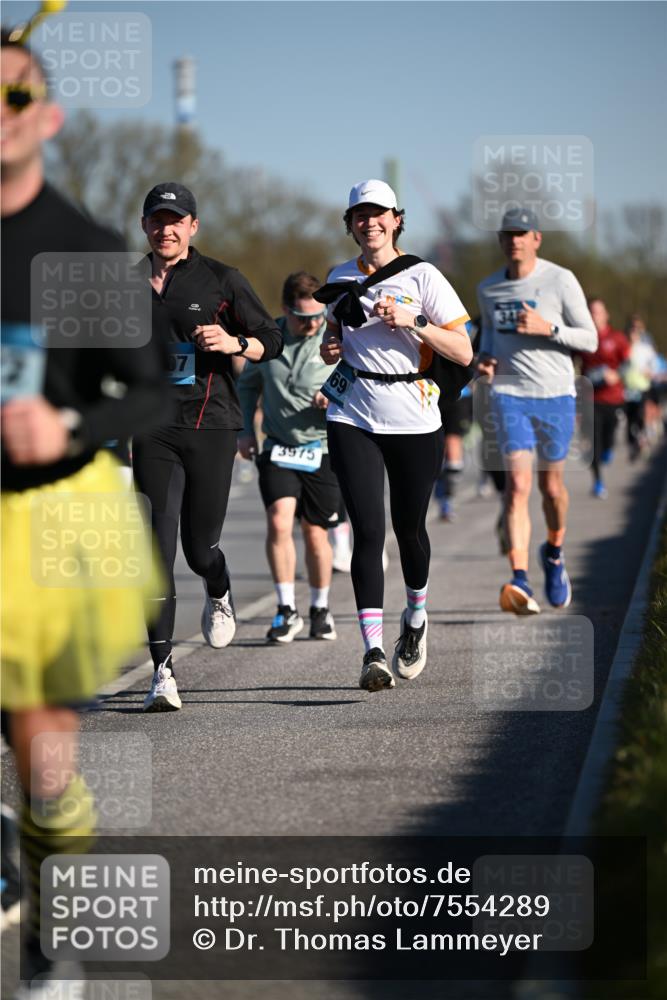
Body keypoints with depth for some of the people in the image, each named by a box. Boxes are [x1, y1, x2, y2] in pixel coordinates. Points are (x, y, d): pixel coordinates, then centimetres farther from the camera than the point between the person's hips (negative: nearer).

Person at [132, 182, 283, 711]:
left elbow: (272, 340, 6)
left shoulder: (221, 280, 1)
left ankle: (219, 592, 40)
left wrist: (234, 343, -14)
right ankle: (163, 671, -8)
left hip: (211, 425, -2)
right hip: (153, 429, 2)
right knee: (157, 548, -10)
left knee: (199, 548, 2)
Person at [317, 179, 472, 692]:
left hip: (414, 419, -1)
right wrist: (330, 348, 4)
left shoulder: (422, 276, -3)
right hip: (353, 419, 2)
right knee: (368, 531, -10)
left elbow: (464, 352, -7)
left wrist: (412, 322, -19)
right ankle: (373, 653, -13)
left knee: (409, 527, 10)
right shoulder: (341, 279, 9)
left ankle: (416, 619, 39)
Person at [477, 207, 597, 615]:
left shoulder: (561, 281, -4)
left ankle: (554, 553, 40)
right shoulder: (488, 289, 7)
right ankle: (520, 582, -24)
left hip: (556, 396, -1)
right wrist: (485, 358, 3)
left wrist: (547, 328, -18)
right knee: (518, 483, -14)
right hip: (509, 393, 1)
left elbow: (590, 339, -2)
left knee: (550, 483, 10)